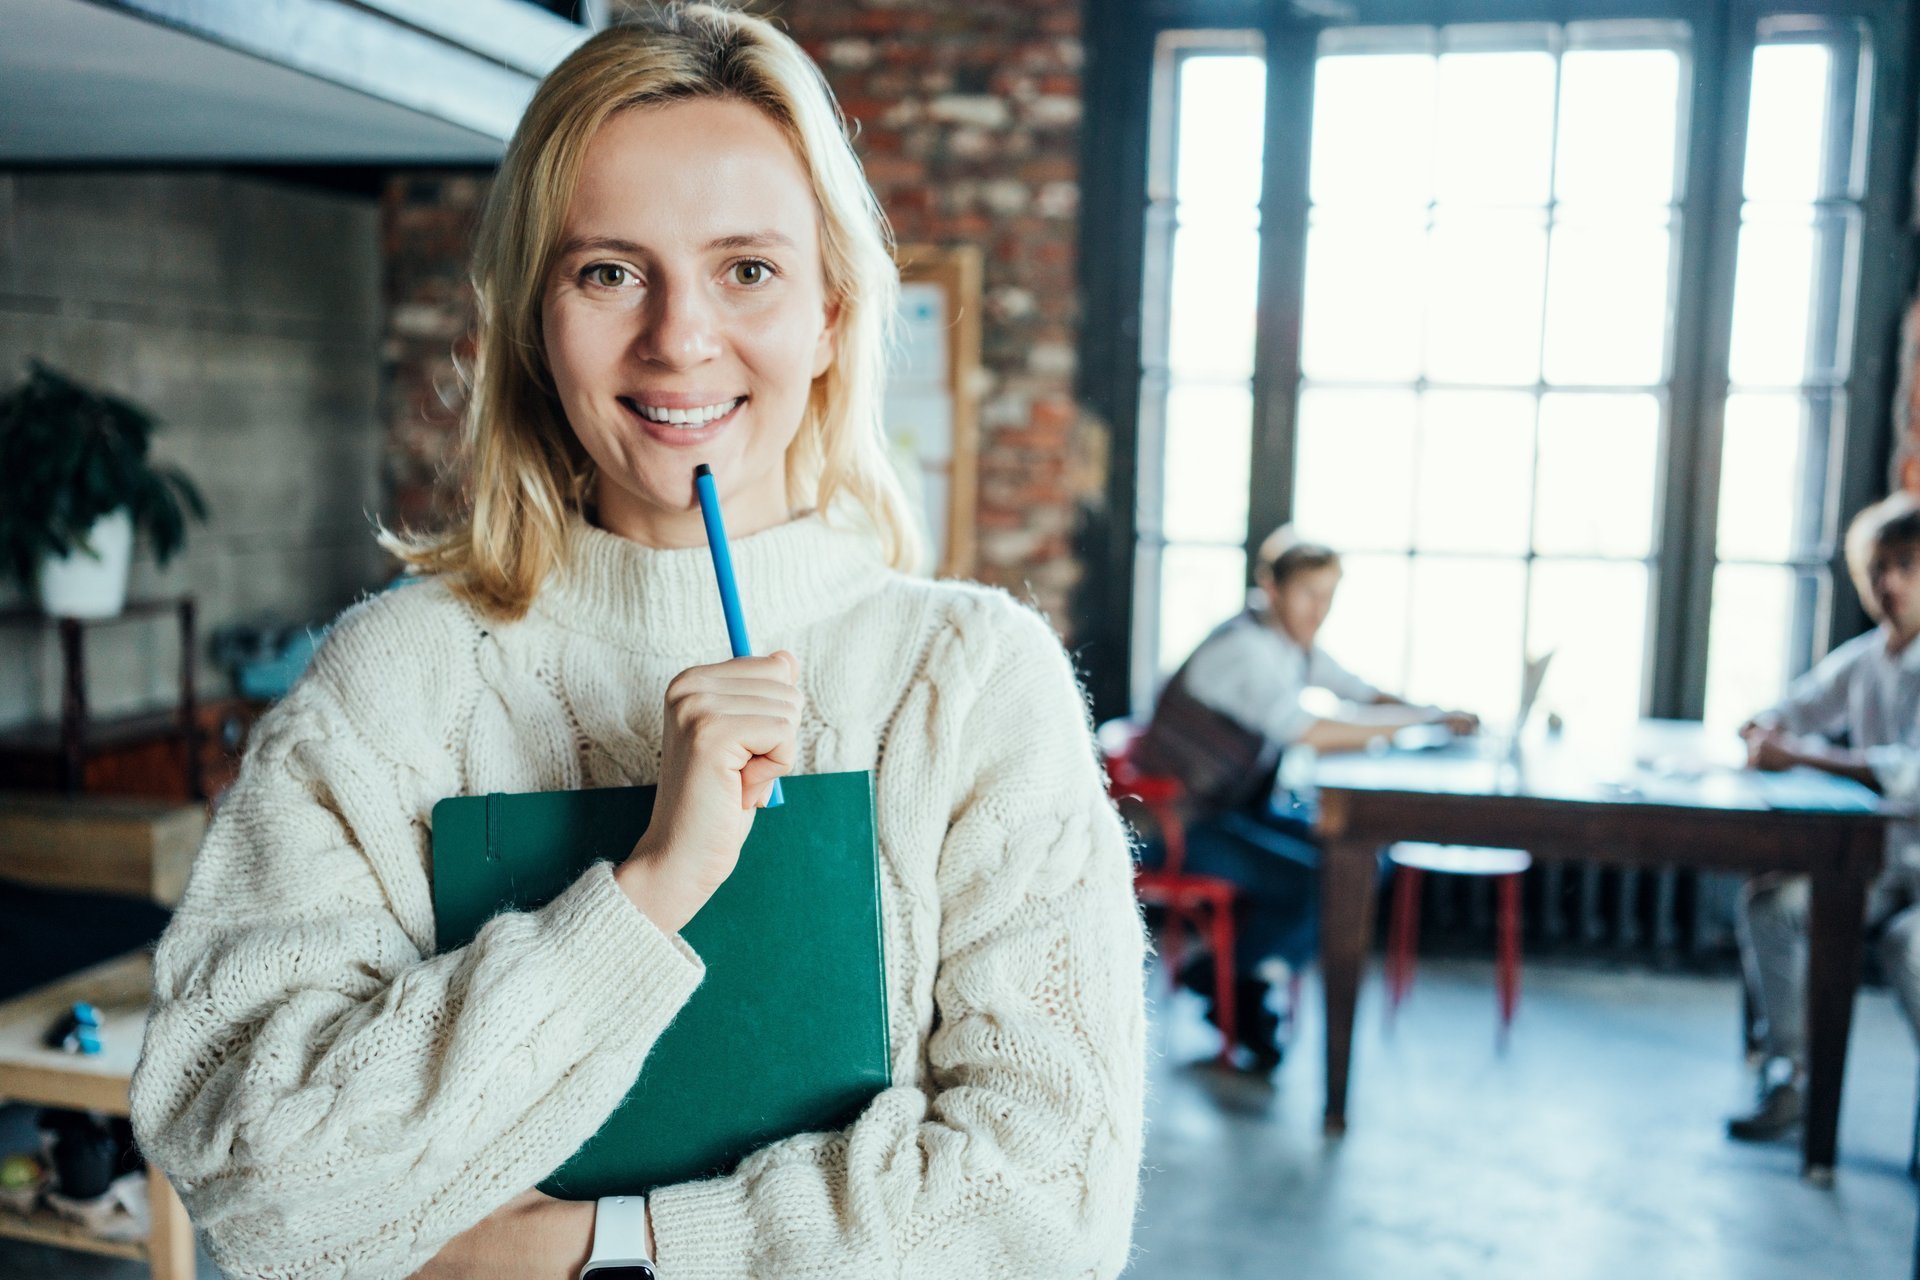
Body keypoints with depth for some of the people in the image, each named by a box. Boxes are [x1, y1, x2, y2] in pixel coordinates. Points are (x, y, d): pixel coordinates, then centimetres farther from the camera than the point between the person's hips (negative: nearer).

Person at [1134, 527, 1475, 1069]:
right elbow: (1306, 732, -34)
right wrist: (1417, 720, -27)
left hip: (1240, 807, 9)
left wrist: (1439, 716, -8)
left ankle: (1244, 976, 2)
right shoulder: (1244, 647, -21)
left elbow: (1367, 696, 13)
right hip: (1181, 823, -9)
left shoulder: (1295, 644, 8)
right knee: (1317, 882, -23)